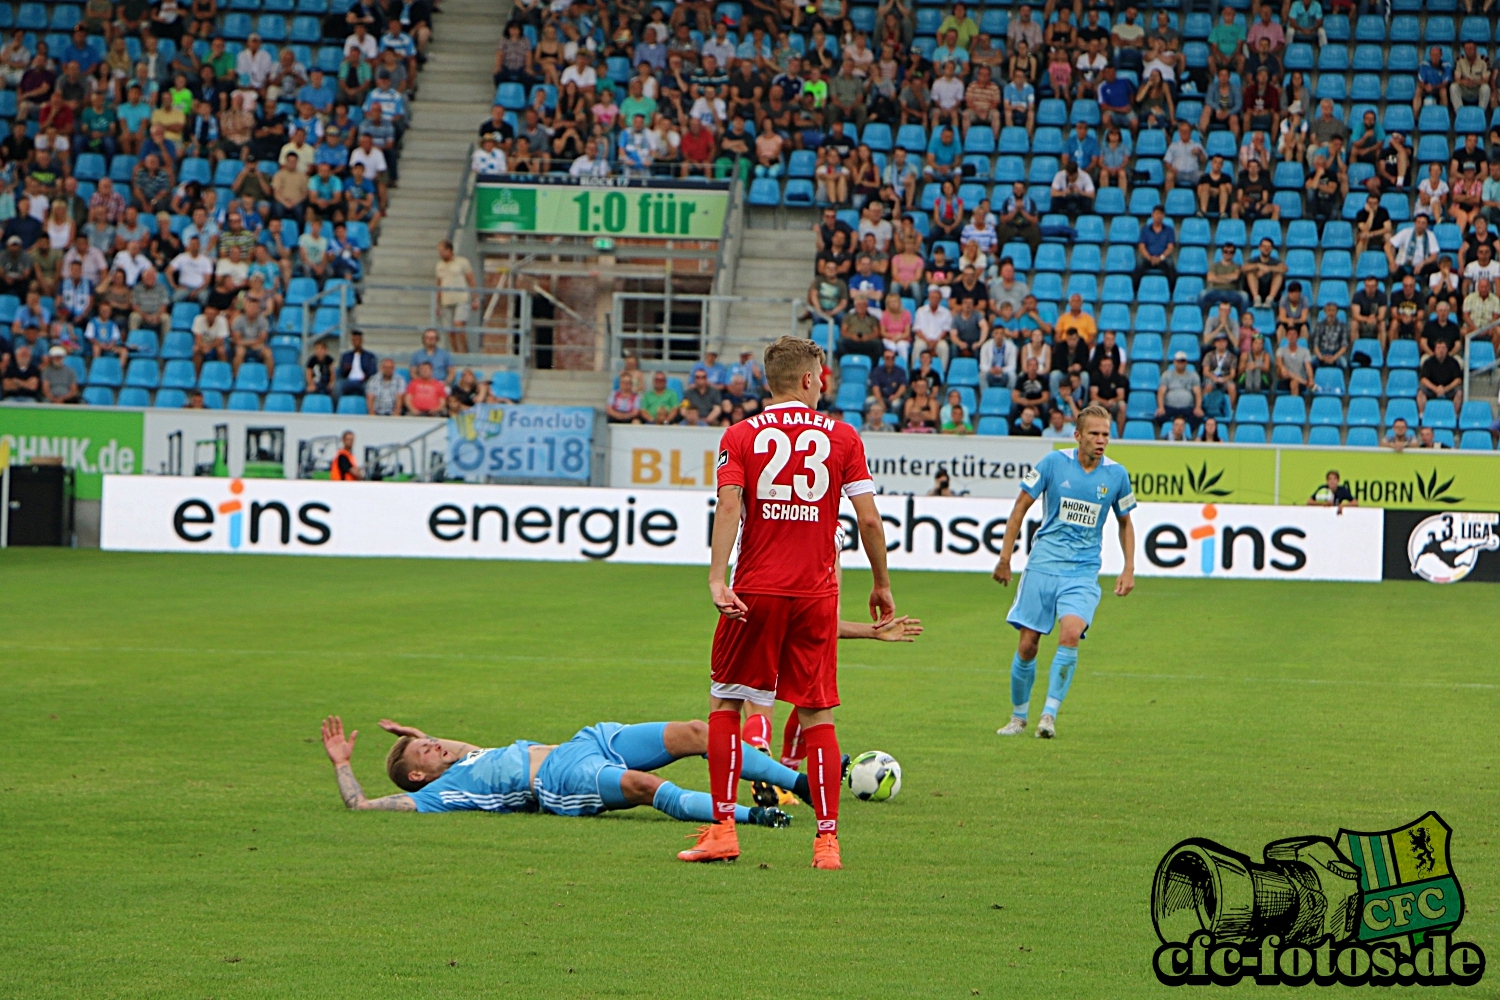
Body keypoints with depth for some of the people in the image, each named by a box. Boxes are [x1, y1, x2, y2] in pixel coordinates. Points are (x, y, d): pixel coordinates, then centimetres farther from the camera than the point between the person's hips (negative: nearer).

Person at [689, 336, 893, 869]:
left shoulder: (741, 436, 1)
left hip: (755, 590, -1)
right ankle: (827, 838, 0)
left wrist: (718, 579, -18)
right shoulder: (842, 437, 3)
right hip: (817, 592, 1)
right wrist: (881, 584, 12)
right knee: (817, 714, 5)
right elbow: (869, 519, 0)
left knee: (725, 703, 10)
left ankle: (722, 828, 2)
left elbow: (728, 506, -12)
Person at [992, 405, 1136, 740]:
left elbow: (1125, 522, 16)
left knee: (1070, 633, -25)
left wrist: (1129, 569, 8)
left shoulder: (1116, 474, 1)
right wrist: (1005, 556, 2)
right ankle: (1018, 717, 20)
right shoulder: (1054, 462, -4)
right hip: (1042, 566, 0)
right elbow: (1021, 506, 4)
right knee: (1027, 644, 0)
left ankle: (1050, 714, -19)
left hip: (1083, 573, 0)